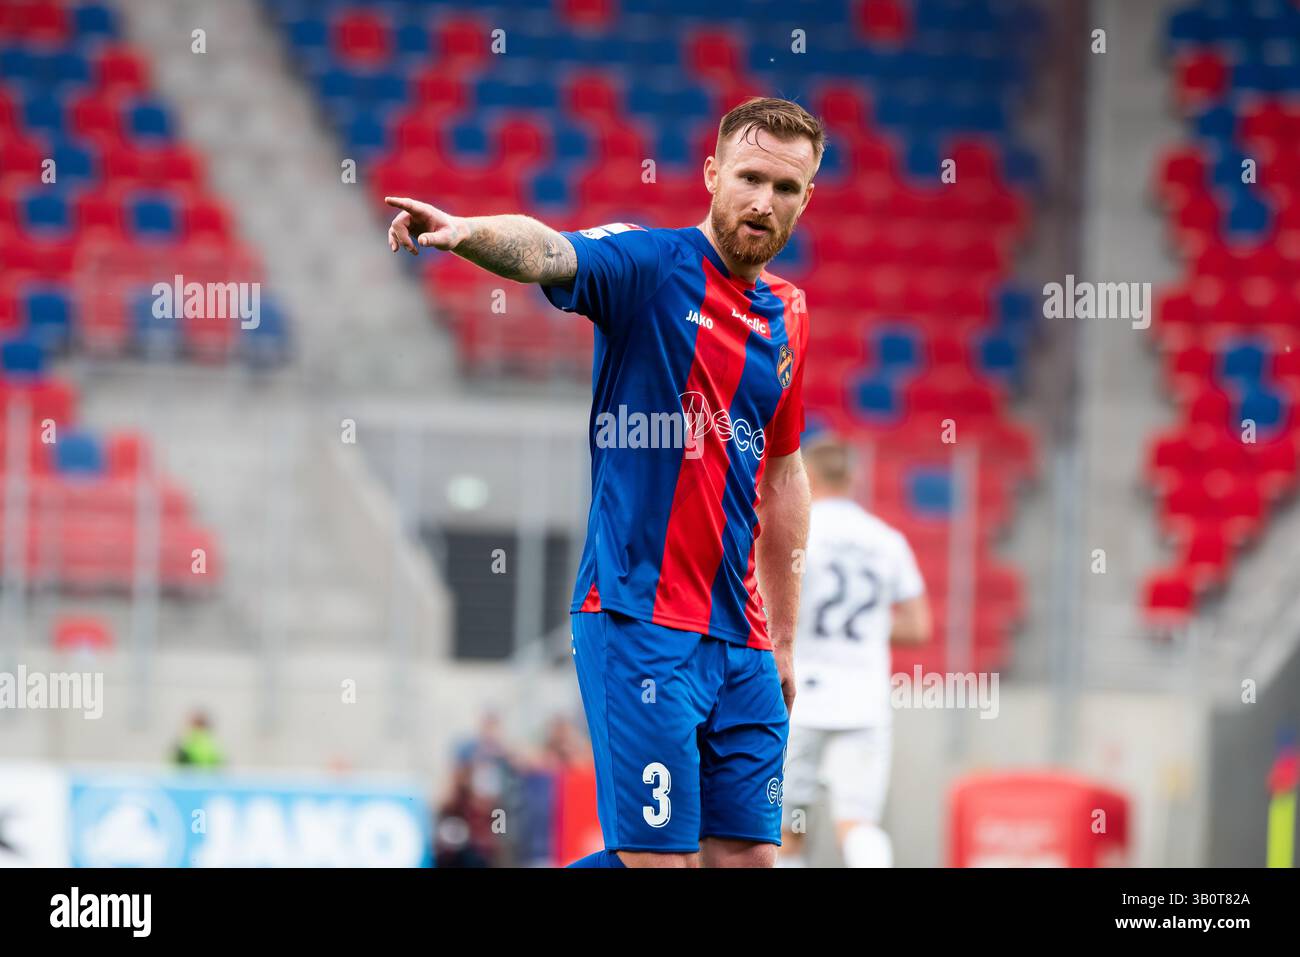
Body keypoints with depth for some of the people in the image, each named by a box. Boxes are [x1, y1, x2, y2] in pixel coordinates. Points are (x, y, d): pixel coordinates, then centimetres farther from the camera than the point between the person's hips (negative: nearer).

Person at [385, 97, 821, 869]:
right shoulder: (650, 264, -5)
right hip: (638, 622, -7)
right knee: (660, 858, -12)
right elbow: (545, 253, -26)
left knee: (747, 856, 3)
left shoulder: (787, 315, 14)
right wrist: (467, 232, -49)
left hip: (739, 642, 7)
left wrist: (785, 639, 24)